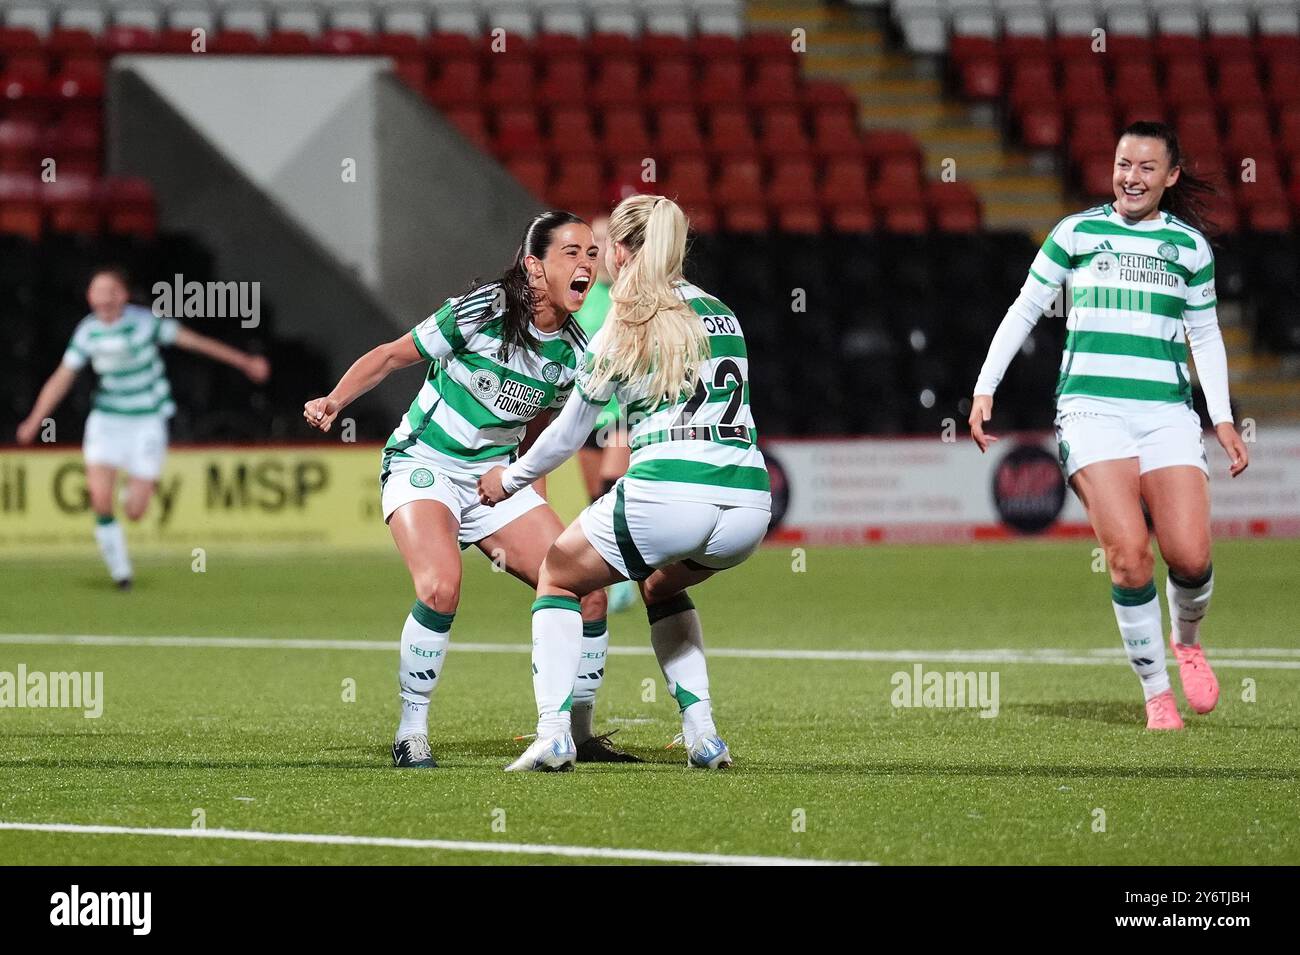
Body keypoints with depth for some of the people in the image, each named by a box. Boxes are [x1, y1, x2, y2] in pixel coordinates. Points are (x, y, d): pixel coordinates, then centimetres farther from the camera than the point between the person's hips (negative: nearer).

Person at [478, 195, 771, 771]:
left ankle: (552, 735, 2)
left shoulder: (624, 332, 3)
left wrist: (510, 480, 28)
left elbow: (567, 437, 12)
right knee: (662, 585, 36)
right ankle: (703, 738, 20)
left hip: (667, 496, -5)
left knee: (557, 576, 19)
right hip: (748, 507, 5)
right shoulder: (718, 313, 17)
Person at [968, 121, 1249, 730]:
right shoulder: (1076, 233, 7)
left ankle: (1187, 641, 21)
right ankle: (1156, 692, -5)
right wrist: (985, 389, 5)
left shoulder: (1190, 245, 12)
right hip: (1091, 409, -2)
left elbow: (1205, 337, 20)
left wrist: (1223, 419, 11)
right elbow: (1023, 312, 12)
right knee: (1128, 552, -18)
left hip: (1167, 412, 2)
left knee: (1190, 557, -13)